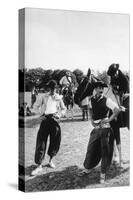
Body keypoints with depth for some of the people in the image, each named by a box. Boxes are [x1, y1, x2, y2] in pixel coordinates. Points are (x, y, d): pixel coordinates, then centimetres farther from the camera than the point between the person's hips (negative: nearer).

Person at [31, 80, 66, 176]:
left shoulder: (58, 97, 8)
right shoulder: (44, 97, 6)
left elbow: (63, 109, 17)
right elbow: (36, 106, 10)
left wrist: (59, 115, -1)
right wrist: (40, 113, -5)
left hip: (54, 120, 1)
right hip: (45, 120, -1)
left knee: (55, 142, 6)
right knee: (41, 142, -6)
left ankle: (51, 160, 32)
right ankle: (39, 166, -4)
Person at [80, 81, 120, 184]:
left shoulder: (106, 100, -10)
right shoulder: (92, 99, 6)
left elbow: (117, 110, -17)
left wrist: (109, 120, -15)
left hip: (105, 128, -5)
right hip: (95, 128, 5)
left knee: (105, 151, 1)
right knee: (91, 149, 11)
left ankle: (103, 174, 10)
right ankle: (87, 168, 30)